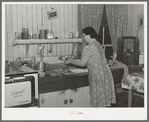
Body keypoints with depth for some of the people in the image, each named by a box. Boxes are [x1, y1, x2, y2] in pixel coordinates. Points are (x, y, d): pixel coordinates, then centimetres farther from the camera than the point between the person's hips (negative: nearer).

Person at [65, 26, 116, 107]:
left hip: (97, 75, -8)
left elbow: (82, 64, -11)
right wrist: (73, 60, 23)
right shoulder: (98, 44, 14)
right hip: (105, 72, 8)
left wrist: (70, 61, 3)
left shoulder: (88, 48, -13)